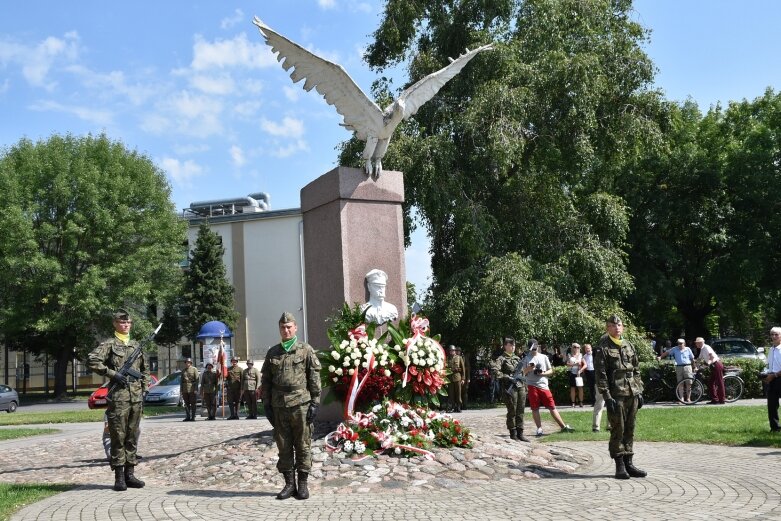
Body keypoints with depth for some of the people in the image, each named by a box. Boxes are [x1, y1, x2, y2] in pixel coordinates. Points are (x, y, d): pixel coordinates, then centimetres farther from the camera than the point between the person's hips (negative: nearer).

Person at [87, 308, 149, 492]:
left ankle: (130, 474, 15)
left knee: (133, 436, 8)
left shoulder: (136, 345, 17)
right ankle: (119, 476, 3)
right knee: (118, 437, -3)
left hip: (136, 396, 5)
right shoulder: (109, 344, 0)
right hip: (118, 396, -5)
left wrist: (145, 389, 14)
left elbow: (145, 369, 24)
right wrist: (112, 374, -15)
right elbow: (92, 360, -14)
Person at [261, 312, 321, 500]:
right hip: (279, 406, 4)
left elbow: (315, 378, -1)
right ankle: (289, 484, 16)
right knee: (284, 447, 7)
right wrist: (267, 404, 7)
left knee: (303, 446, 1)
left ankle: (303, 484, 9)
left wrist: (315, 403, -7)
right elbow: (266, 380, 13)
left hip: (301, 405, -3)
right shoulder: (272, 353, 12)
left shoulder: (306, 350, 2)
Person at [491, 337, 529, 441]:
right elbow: (495, 370, -19)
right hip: (510, 388, -6)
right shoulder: (501, 358, -3)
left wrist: (525, 386, 17)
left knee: (520, 411, 7)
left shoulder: (517, 358, 18)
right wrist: (507, 377, -20)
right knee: (512, 411, -2)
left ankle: (520, 433, 12)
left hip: (521, 387, 6)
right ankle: (513, 433, 6)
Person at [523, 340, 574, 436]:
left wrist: (543, 373, -7)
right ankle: (539, 428, 7)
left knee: (552, 407, 0)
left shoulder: (544, 357, 11)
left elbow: (551, 371, 12)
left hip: (543, 385, 1)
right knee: (535, 408, 0)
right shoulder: (526, 359, 8)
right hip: (532, 386, -1)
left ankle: (563, 426, 2)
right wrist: (528, 369, -15)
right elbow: (523, 373, 6)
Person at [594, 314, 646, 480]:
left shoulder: (629, 346, 15)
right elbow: (600, 375, -9)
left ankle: (628, 463, 17)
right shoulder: (602, 348, -4)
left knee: (630, 430, 9)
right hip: (616, 396, -6)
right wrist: (607, 397, -15)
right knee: (618, 430, -3)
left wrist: (639, 391, 11)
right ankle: (619, 466, 5)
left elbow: (636, 371, 19)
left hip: (632, 394, 6)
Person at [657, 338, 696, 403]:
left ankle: (688, 398, 3)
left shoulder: (688, 349, 6)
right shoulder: (675, 349, 7)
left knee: (688, 383, -5)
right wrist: (660, 357, -7)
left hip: (687, 367, -1)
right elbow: (667, 352, 6)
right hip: (679, 367, 1)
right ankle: (682, 398, 9)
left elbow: (692, 359, 11)